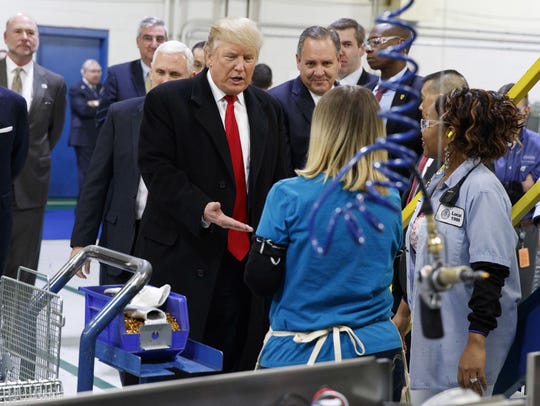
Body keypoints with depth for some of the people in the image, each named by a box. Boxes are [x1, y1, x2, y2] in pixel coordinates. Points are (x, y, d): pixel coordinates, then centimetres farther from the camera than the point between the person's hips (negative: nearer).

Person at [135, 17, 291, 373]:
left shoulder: (269, 109, 13)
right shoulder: (167, 100, -3)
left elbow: (280, 176, 16)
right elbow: (157, 167, -11)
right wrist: (200, 209, -24)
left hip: (248, 259, 5)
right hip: (184, 257, -4)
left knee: (236, 362, 7)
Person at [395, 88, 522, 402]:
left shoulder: (483, 190, -17)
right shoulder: (439, 182, 11)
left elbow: (490, 273, -22)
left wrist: (477, 343, -25)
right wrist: (404, 312, 24)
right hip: (430, 334, 9)